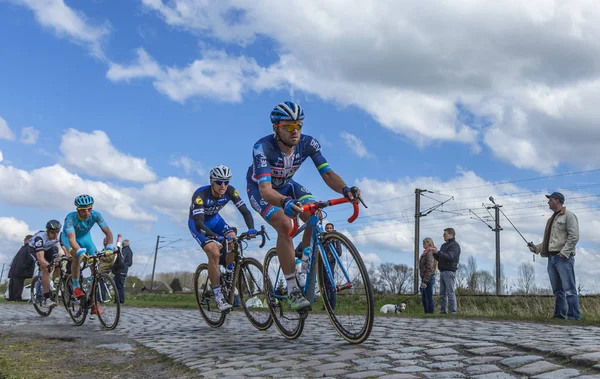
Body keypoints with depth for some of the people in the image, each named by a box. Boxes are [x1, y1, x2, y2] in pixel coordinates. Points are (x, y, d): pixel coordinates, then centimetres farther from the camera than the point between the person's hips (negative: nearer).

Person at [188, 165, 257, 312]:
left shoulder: (230, 191, -22)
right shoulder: (200, 195, -35)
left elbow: (245, 211, -23)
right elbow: (199, 223, -42)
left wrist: (251, 229, -42)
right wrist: (216, 236, -58)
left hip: (214, 219, 5)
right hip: (197, 223, -5)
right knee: (214, 253, -26)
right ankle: (218, 296, -15)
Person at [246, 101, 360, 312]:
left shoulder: (308, 144, -23)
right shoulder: (263, 148, -36)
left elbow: (327, 174, -26)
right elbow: (265, 189, -46)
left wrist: (345, 189, -48)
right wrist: (285, 202, -67)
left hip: (285, 186, 5)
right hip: (259, 189, -4)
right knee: (285, 225, -30)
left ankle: (304, 270, 0)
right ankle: (293, 291, -21)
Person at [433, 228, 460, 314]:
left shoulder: (455, 245, -5)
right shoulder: (444, 245, 21)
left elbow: (450, 257, -19)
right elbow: (438, 258, 23)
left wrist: (438, 252, -23)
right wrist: (434, 253, 5)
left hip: (449, 272, -8)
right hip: (442, 271, 8)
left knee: (450, 293, -8)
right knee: (442, 293, 8)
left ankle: (453, 312, -6)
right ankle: (443, 311, 11)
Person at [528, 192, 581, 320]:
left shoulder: (568, 215, -2)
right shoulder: (552, 219, 23)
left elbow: (574, 236, -11)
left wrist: (564, 253, -18)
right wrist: (536, 248, 12)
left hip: (564, 258, -8)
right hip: (551, 258, 8)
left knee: (569, 289, -8)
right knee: (557, 291, 9)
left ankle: (574, 317, -6)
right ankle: (559, 316, 12)